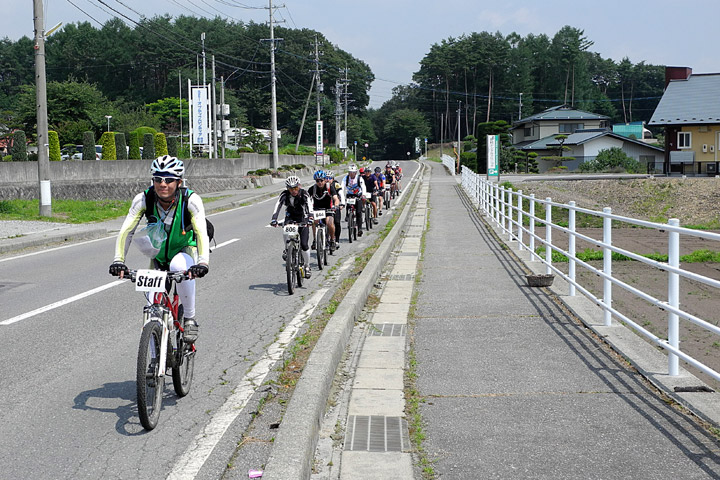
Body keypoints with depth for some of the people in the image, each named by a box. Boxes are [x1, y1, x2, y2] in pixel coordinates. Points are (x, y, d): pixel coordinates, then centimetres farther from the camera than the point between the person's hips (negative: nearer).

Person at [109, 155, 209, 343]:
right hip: (158, 256, 3)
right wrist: (118, 261, -38)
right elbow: (126, 231, -22)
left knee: (179, 265, -37)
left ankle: (190, 319, -20)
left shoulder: (191, 200, -25)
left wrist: (203, 263, -52)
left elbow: (201, 233, -35)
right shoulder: (143, 199, -19)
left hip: (185, 251, -3)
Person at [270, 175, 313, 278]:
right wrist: (274, 219, -43)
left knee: (304, 244, -13)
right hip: (290, 217, 1)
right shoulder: (284, 195, -15)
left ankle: (307, 266, 8)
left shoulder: (304, 194, -20)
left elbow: (309, 207, -33)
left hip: (302, 219, -1)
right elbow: (277, 207, -27)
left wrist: (309, 218, -52)